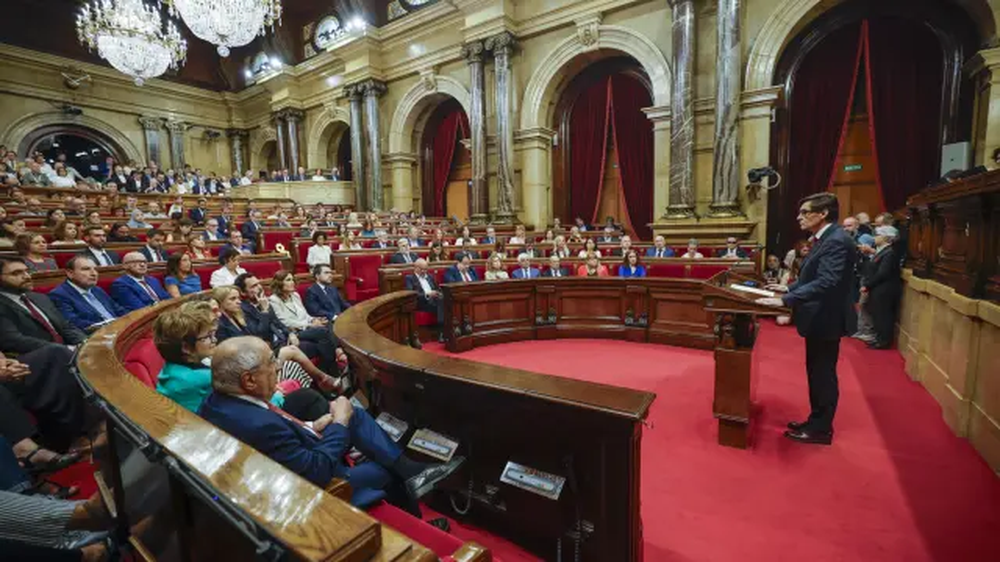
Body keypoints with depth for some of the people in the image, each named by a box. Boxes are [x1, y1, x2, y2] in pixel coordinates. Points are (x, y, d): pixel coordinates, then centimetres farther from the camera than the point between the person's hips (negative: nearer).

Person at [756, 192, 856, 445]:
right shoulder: (825, 239, 11)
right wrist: (789, 288, 12)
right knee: (817, 373, 18)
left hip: (826, 319, -10)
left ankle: (821, 429, 17)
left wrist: (784, 300, -34)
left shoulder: (837, 241, -21)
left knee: (824, 374, 3)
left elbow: (826, 283, -31)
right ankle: (816, 421, 32)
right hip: (818, 318, 10)